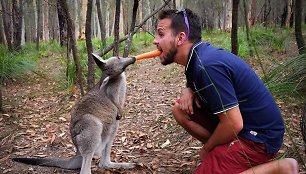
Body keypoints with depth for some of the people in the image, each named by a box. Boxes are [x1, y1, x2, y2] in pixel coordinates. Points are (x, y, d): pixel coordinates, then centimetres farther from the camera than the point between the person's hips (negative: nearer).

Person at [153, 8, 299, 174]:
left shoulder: (207, 65, -27)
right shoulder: (198, 55, 2)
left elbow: (233, 124, -26)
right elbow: (194, 85, 21)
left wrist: (206, 149, -8)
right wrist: (187, 91, -4)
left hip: (259, 135, -9)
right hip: (242, 123, 9)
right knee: (180, 110, 4)